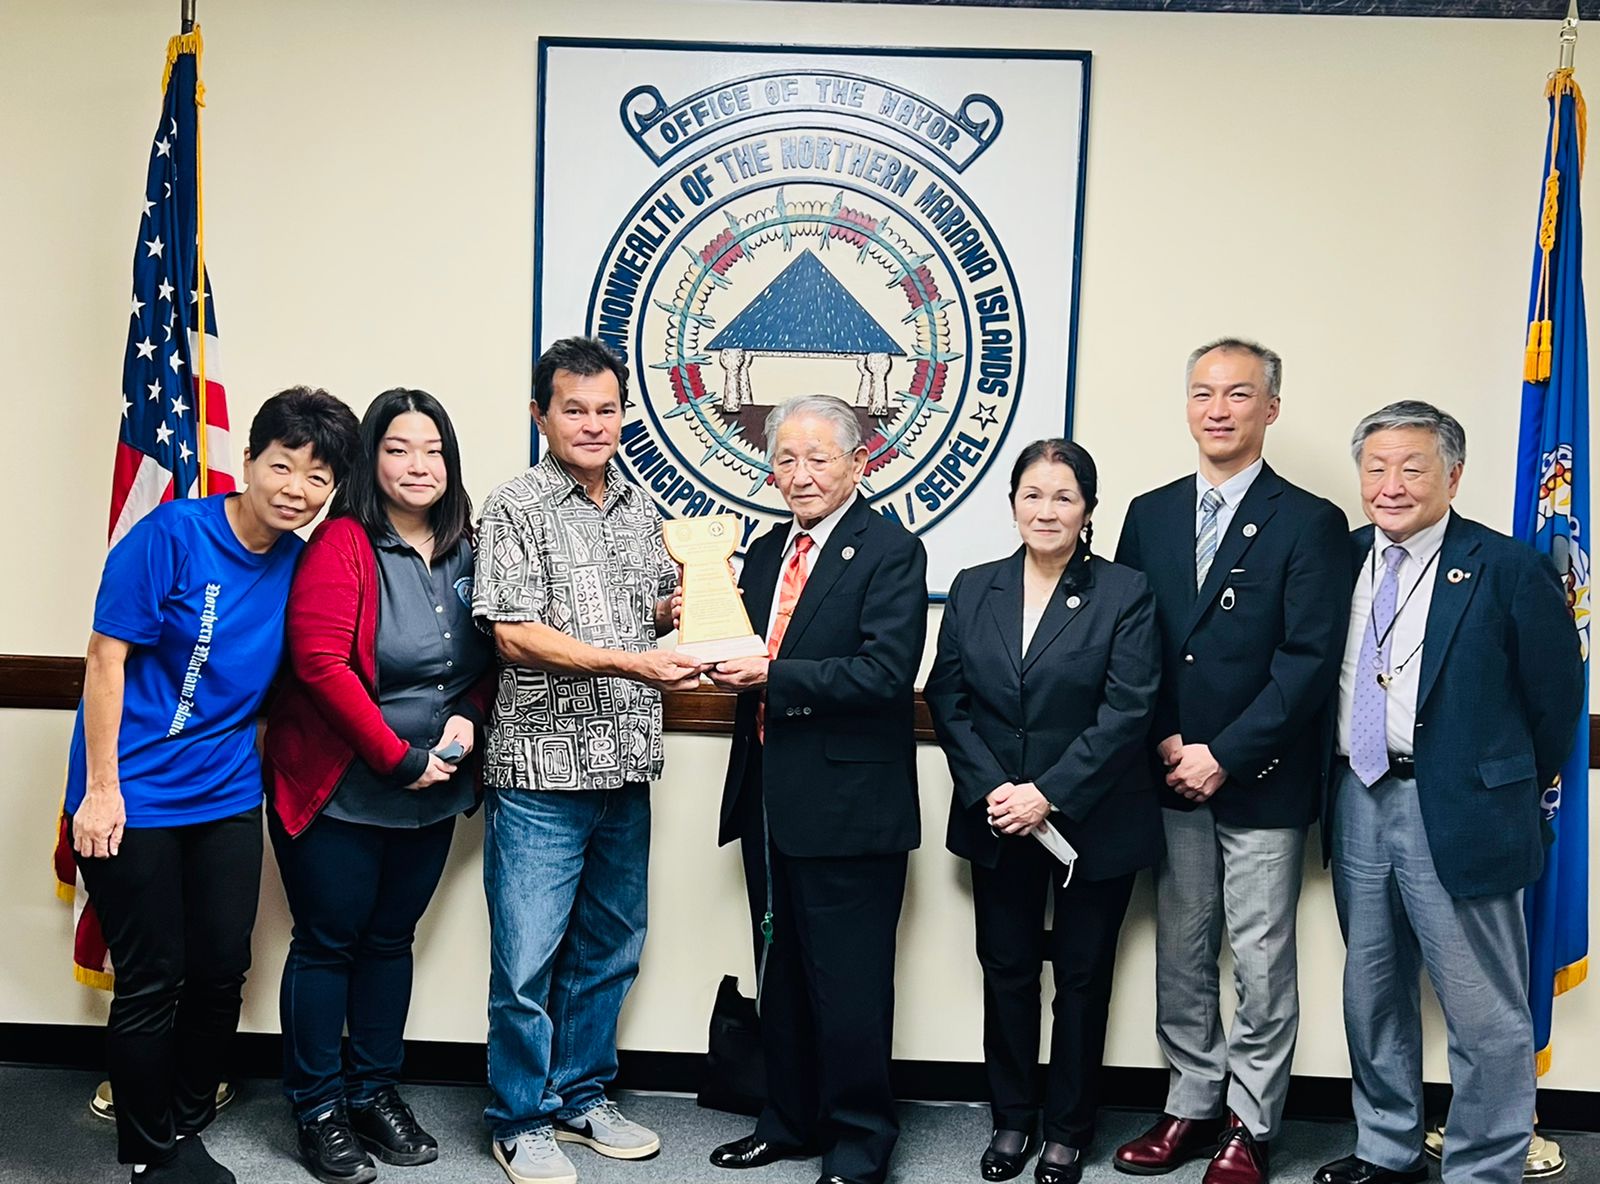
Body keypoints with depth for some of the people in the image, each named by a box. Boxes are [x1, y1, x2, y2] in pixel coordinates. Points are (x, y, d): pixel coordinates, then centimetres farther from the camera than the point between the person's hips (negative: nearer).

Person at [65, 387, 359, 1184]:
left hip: (228, 797, 5)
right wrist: (101, 789, -13)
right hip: (136, 799, -5)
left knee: (222, 973, 11)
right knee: (152, 984, 4)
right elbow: (106, 657, -13)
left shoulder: (302, 564, 0)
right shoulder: (169, 535, -15)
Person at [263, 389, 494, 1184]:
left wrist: (468, 716, -11)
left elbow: (487, 657, 10)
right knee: (328, 941, 5)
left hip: (433, 794, 6)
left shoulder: (464, 553, 4)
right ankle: (316, 1109, 21)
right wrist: (397, 760, -20)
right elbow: (321, 661, -21)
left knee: (391, 938, 15)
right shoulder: (342, 545, -13)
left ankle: (374, 1091, 30)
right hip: (338, 788, -5)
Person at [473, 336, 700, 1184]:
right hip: (542, 769, -6)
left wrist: (682, 604, -1)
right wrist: (631, 663, -22)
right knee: (527, 961, 2)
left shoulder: (640, 509, 12)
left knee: (608, 952, 15)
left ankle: (582, 1099, 32)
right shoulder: (516, 508, -6)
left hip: (626, 766, 6)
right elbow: (515, 635, -14)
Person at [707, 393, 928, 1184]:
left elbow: (886, 673, -20)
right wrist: (729, 664, -7)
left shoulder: (891, 551, -10)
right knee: (783, 976, 19)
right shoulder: (766, 551, 14)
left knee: (850, 986, 3)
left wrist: (773, 679, -23)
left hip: (847, 805, -7)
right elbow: (752, 657, 15)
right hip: (768, 800, 8)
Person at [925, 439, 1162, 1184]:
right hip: (998, 822, 3)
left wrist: (1050, 794, -18)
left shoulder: (1124, 594, -6)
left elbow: (1127, 711, -12)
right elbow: (948, 699, 1)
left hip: (1094, 822, -2)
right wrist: (989, 790, -12)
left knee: (1082, 976, 10)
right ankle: (1011, 1119, 28)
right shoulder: (974, 590, 4)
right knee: (1006, 973, 11)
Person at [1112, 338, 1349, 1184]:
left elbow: (1309, 662, -12)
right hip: (1172, 775, 4)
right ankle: (1192, 1106, 28)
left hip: (1262, 781, -4)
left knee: (1261, 965, 5)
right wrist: (1163, 743, -6)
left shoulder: (1309, 523, -5)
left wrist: (1225, 755, -15)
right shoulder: (1150, 514, 8)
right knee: (1180, 960, 13)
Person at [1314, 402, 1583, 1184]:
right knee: (1372, 993, 18)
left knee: (1484, 1013, 2)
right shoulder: (1342, 559, 5)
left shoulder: (1508, 569, -9)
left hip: (1459, 811, -5)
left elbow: (1556, 695, -3)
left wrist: (1516, 786, 5)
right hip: (1357, 800, 6)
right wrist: (1337, 780, 9)